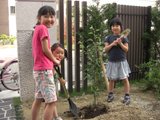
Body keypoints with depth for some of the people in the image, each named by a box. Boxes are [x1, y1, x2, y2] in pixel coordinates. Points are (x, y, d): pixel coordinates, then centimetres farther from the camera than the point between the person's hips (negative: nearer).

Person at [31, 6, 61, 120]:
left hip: (38, 70, 10)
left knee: (38, 99, 20)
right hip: (44, 70, -10)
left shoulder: (38, 28, 16)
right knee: (51, 102, -6)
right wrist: (55, 61, 0)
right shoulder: (42, 28, -12)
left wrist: (53, 59, 11)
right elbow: (45, 49, -15)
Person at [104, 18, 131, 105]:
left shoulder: (123, 37, -1)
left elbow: (126, 49, -5)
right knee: (111, 79, 12)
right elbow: (106, 49, -1)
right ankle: (111, 94, 26)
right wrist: (112, 44, -17)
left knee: (125, 79, 2)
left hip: (121, 61, -2)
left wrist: (120, 43, -20)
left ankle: (127, 96, 13)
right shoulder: (109, 38, 3)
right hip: (112, 61, 2)